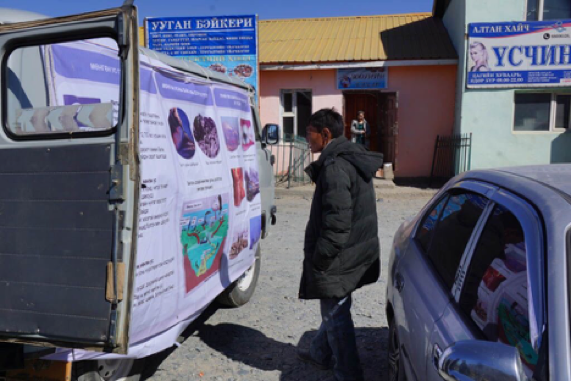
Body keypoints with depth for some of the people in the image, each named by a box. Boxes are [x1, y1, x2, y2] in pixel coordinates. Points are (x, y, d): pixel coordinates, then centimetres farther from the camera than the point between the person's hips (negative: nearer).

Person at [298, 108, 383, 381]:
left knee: (336, 315, 6)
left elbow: (337, 223, -26)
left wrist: (318, 259, -19)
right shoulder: (353, 159, 9)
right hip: (354, 253, 10)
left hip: (339, 259, -10)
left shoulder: (335, 166, -22)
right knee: (334, 310, 24)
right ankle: (321, 353, 43)